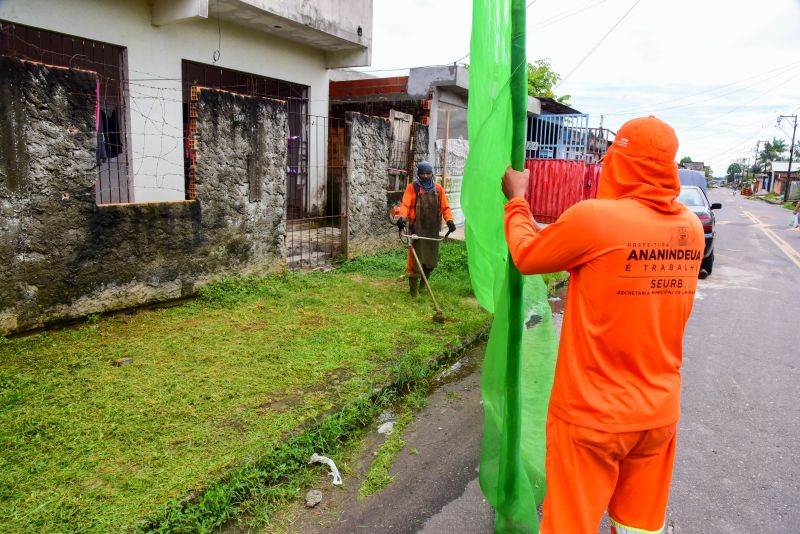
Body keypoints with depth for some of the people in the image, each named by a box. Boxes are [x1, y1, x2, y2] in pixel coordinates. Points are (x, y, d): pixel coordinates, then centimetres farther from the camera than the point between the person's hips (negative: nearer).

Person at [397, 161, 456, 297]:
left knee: (432, 260, 12)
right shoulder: (412, 187, -1)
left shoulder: (438, 189, 10)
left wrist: (449, 220, -9)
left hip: (433, 229, 4)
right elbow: (405, 204, -11)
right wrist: (402, 217, -30)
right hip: (417, 229, -4)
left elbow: (445, 207, 8)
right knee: (416, 258, -3)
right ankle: (413, 290, 8)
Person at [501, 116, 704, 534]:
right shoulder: (691, 228, -1)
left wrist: (517, 199, 10)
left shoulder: (593, 218, -20)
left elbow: (526, 257, -5)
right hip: (660, 411, 6)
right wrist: (560, 234, 18)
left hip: (592, 413, -5)